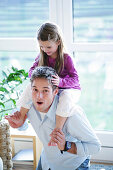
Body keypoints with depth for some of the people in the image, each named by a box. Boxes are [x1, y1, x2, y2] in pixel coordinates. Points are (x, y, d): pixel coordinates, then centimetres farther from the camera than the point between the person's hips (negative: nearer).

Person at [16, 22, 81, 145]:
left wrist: (60, 81, -43)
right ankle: (21, 118, -9)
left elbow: (75, 79, -23)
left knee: (65, 98, -40)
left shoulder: (66, 58, -19)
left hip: (70, 89, -5)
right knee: (30, 88, -16)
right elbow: (32, 69, 3)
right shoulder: (42, 56, -2)